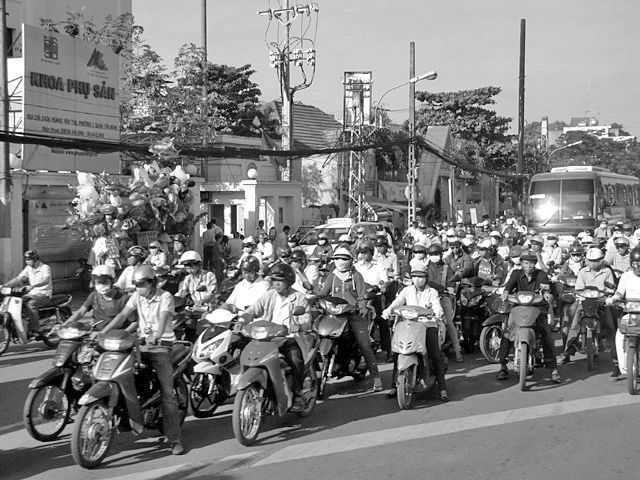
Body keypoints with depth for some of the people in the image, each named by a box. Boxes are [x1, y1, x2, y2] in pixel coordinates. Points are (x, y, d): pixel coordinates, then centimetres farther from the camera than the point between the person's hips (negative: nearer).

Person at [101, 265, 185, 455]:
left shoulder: (165, 297, -6)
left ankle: (175, 439, -11)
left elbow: (163, 318, -22)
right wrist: (102, 332, -11)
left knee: (167, 393, -10)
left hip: (160, 346, -5)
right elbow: (123, 315, 1)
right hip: (141, 345, 5)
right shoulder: (137, 297, 9)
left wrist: (156, 336, -42)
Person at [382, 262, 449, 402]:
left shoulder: (432, 292, 10)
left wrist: (438, 312, -31)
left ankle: (442, 389, -8)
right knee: (397, 353, -12)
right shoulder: (407, 291, 14)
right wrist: (388, 310, -22)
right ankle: (395, 386, -4)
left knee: (437, 356, -13)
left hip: (428, 326, -1)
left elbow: (437, 306, -7)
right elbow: (397, 302, -1)